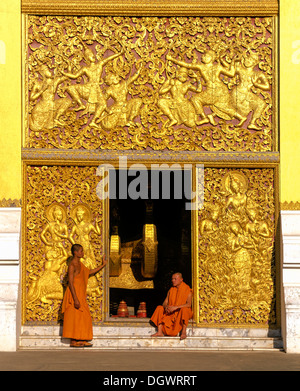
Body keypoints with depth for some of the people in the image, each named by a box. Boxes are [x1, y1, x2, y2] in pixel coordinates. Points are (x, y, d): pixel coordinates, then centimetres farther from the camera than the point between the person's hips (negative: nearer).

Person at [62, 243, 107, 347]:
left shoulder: (80, 264, 15)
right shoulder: (72, 265, -14)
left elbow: (90, 272, 31)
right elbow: (70, 283, -20)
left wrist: (102, 265, 29)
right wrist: (75, 299, -25)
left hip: (81, 295, 9)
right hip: (74, 295, -9)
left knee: (83, 318, 7)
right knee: (74, 318, -7)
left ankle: (81, 340, 9)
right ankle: (73, 341, -4)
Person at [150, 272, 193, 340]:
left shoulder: (187, 290, -9)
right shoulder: (171, 290, 8)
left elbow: (189, 304, -22)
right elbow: (164, 303, 5)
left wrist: (175, 307, -31)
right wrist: (166, 307, -21)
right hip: (171, 313, 6)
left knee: (184, 309, -38)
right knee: (159, 308, -14)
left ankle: (184, 332, -39)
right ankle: (160, 332, -25)